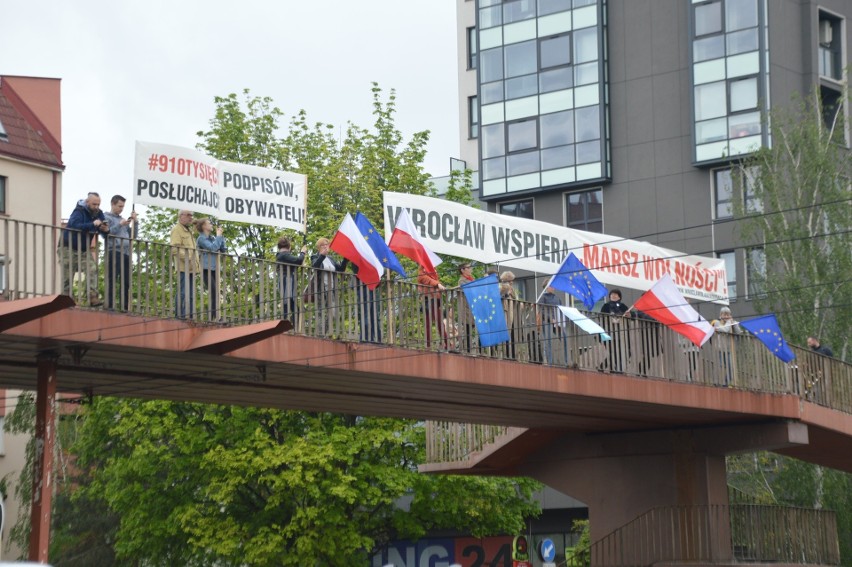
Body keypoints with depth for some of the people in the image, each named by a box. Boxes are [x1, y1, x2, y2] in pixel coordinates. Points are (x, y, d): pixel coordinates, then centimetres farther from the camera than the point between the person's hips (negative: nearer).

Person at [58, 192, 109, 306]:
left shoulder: (98, 213, 2)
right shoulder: (79, 211, -18)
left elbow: (103, 230, 0)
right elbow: (75, 226, -37)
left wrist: (105, 229, -25)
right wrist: (93, 224, -44)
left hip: (83, 250, 5)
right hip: (68, 248, -5)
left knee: (92, 270, -15)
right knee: (67, 276, -4)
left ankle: (93, 298, -22)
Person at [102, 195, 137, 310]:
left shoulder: (123, 219, 26)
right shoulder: (106, 217, 8)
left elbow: (132, 235, 24)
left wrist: (134, 222, 12)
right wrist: (120, 225, -9)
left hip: (126, 253, 6)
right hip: (114, 252, -6)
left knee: (126, 283, 1)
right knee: (112, 281, -10)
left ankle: (124, 308, 1)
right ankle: (110, 307, -14)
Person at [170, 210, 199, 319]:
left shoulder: (189, 231, 26)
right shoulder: (177, 230, -4)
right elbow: (175, 249, -15)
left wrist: (196, 262, 20)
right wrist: (187, 259, -21)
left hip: (191, 268, 9)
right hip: (183, 267, -9)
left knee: (191, 293, 8)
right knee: (183, 292, -12)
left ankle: (189, 315, 11)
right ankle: (180, 315, -12)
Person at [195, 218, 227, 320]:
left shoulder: (212, 238, 16)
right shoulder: (201, 238, -4)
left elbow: (223, 250, 13)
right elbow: (212, 248, -18)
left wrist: (221, 236, 8)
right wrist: (218, 235, -8)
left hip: (214, 269, 7)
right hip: (206, 269, -7)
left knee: (215, 295, 5)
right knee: (214, 295, -15)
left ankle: (214, 318, 8)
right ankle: (211, 318, -15)